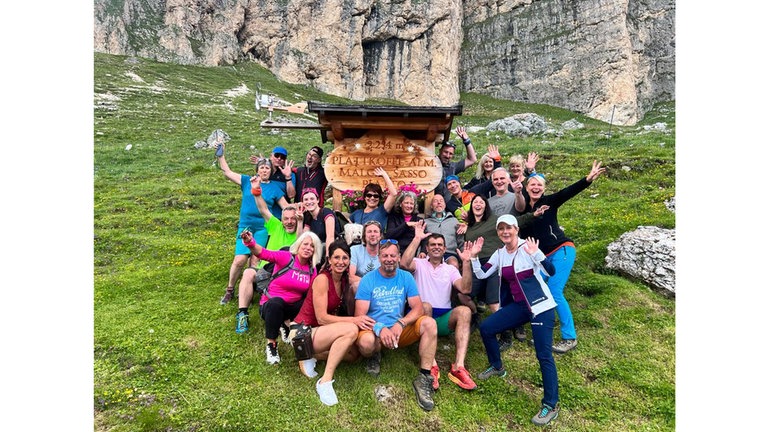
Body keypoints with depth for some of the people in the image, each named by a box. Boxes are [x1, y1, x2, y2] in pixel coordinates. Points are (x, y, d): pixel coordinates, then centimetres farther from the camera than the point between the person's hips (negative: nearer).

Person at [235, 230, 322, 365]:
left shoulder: (312, 269, 0)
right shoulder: (286, 257, -15)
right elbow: (263, 253, -31)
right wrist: (250, 243, -50)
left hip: (292, 307, 5)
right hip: (270, 305, -4)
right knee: (276, 303, -38)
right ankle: (271, 344, -18)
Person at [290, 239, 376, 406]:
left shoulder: (344, 280, 4)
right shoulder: (322, 279, -19)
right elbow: (322, 318, -22)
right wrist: (354, 320, -27)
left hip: (318, 331, 8)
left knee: (354, 353, -5)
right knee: (351, 330, -29)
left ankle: (311, 356, 2)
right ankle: (325, 380, -25)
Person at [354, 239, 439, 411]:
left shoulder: (406, 277, 0)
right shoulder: (368, 280, -8)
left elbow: (418, 308, -6)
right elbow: (360, 315, -13)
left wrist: (401, 323, -26)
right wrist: (379, 328, -32)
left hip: (400, 330, 3)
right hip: (374, 330, -2)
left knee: (429, 323, -24)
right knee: (366, 342, -37)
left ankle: (424, 377, -18)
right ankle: (375, 357, 2)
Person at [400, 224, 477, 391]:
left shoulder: (450, 269, 16)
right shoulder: (419, 264, 9)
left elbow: (465, 289, -1)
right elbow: (404, 264, -17)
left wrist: (466, 262, -10)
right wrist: (417, 238, -15)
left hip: (444, 319, 3)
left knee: (464, 311, -27)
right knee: (425, 306, -36)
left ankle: (458, 366, -37)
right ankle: (432, 365, -43)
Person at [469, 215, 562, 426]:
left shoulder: (528, 246, -14)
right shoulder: (499, 254, 5)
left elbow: (551, 271, -22)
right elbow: (481, 275, 4)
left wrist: (536, 254, -36)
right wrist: (474, 256, -7)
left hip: (540, 306, -7)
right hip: (518, 306, 7)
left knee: (544, 355, -9)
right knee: (485, 328, 4)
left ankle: (551, 405, 4)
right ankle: (497, 367, 28)